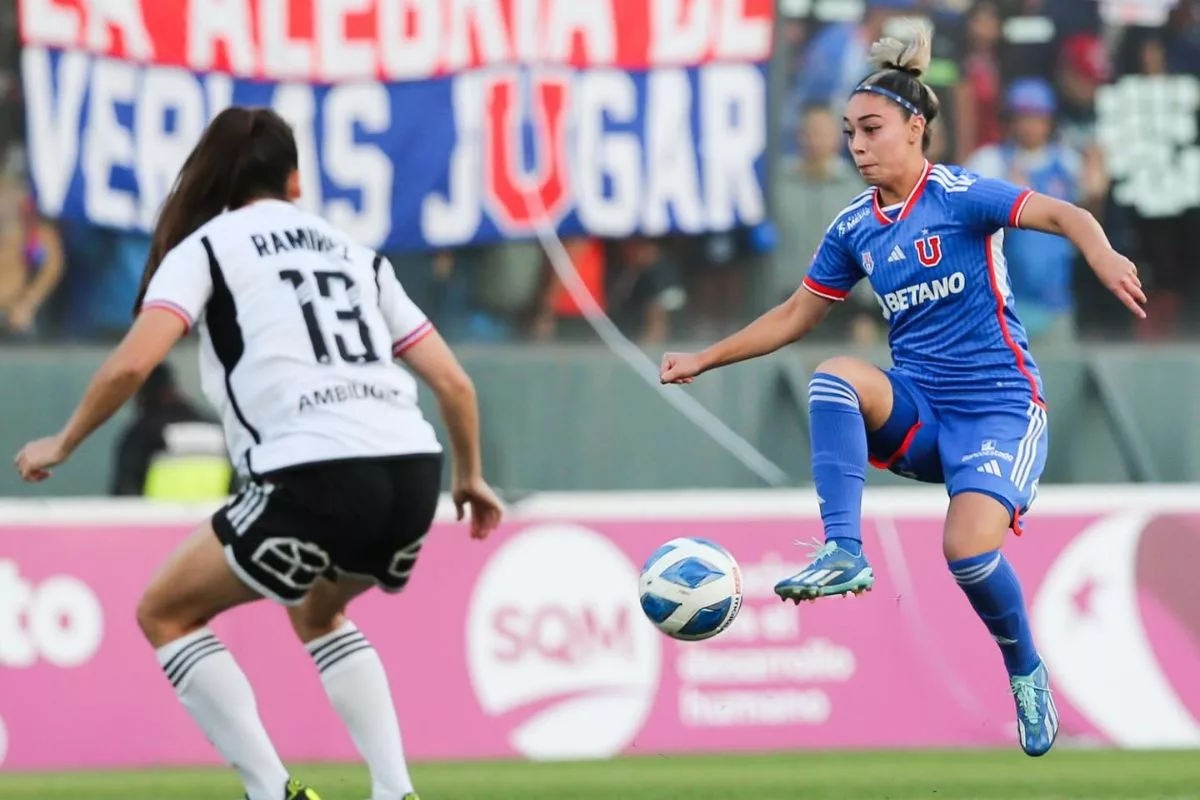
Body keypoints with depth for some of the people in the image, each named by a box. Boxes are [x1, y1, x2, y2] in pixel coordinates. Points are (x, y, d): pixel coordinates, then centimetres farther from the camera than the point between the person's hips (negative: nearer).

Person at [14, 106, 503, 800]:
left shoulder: (204, 247, 11)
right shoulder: (354, 252, 25)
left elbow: (132, 364, -4)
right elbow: (454, 382, 22)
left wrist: (62, 445, 12)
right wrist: (469, 477, 38)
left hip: (314, 476, -6)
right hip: (413, 474, 6)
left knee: (166, 612, 15)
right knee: (317, 609, 34)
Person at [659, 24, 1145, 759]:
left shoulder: (959, 196, -11)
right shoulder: (854, 229, 6)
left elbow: (1064, 216, -23)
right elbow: (796, 316, 17)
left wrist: (1104, 257, -44)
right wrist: (706, 359, 12)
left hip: (999, 407, -5)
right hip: (917, 411, 5)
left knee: (970, 549, -24)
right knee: (837, 376, -27)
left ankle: (1027, 674, 5)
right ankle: (844, 553, -32)